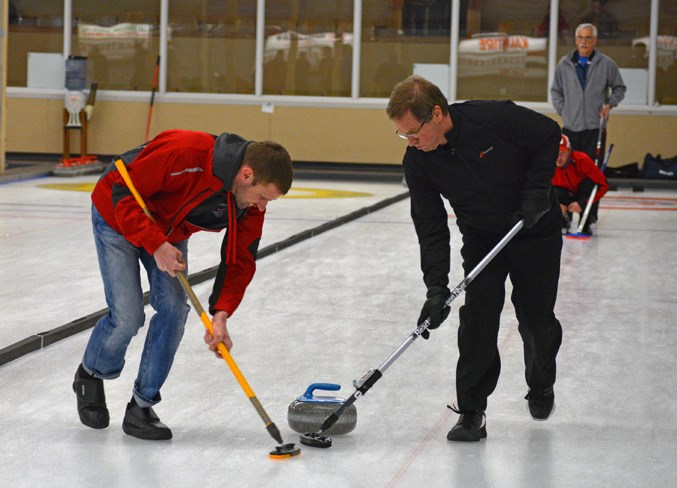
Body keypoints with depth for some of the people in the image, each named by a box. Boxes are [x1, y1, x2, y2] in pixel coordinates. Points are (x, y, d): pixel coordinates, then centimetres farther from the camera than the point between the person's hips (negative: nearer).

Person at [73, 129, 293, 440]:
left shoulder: (252, 205, -18)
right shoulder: (184, 153, -39)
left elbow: (239, 261, -12)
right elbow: (123, 194, -30)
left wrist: (221, 315, -26)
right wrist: (156, 244, -37)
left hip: (169, 231, 6)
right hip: (117, 217, -6)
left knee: (173, 309, -8)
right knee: (127, 315, -11)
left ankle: (141, 408, 5)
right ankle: (89, 377, 20)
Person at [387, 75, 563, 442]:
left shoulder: (496, 119, -30)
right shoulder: (418, 161, -17)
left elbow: (549, 134, -12)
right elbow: (431, 228, -13)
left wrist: (537, 189, -19)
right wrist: (436, 288, -21)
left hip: (535, 230, -2)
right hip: (481, 239, 2)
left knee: (537, 319, 7)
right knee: (477, 319, -11)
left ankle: (541, 387, 36)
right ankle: (471, 412, -4)